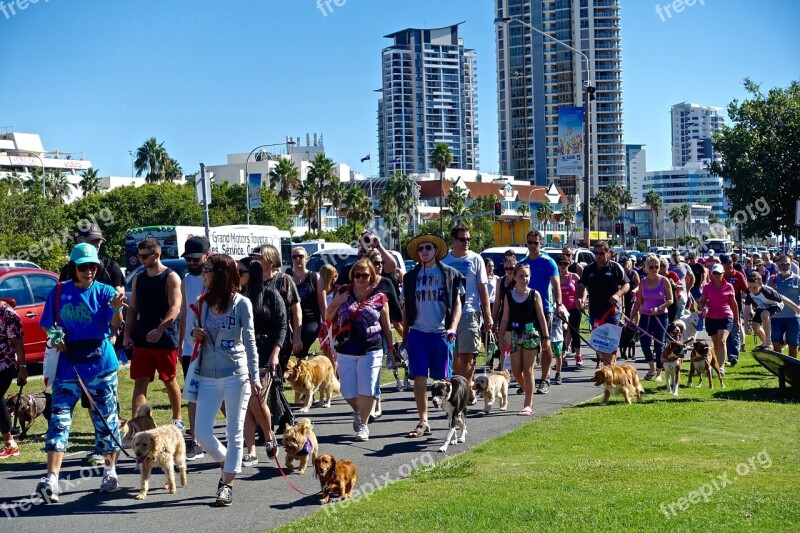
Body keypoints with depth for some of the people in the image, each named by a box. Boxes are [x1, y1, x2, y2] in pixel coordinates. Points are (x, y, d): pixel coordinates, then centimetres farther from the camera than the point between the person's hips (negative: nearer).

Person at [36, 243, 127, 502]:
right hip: (69, 366, 1)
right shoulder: (59, 292, 2)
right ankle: (51, 478, -10)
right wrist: (54, 336, -11)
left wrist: (116, 309, -39)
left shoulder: (105, 292, -5)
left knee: (106, 419, 8)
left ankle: (110, 471, 25)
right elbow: (47, 325, 11)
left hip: (101, 364, -1)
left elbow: (115, 325, -18)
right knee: (59, 419, -7)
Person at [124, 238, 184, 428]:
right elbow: (132, 309, 14)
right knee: (140, 382, -1)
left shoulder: (171, 277, -6)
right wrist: (128, 334, 3)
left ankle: (177, 419, 24)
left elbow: (175, 308, -15)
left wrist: (160, 329, -27)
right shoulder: (139, 279, 12)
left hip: (166, 340, -5)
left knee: (170, 381, 8)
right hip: (142, 341, 5)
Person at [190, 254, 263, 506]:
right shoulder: (203, 302, 4)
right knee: (202, 433, 2)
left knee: (234, 432, 3)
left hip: (236, 374, -4)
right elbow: (193, 328, 17)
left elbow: (249, 341, -6)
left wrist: (254, 377, -10)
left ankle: (228, 483, 14)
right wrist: (194, 334, -8)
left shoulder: (241, 303, -7)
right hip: (208, 376, 4)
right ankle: (227, 463, 29)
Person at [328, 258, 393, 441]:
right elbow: (328, 316, 9)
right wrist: (338, 302, -7)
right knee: (348, 391, 5)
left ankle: (363, 424, 8)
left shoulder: (379, 298, 2)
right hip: (345, 351, 2)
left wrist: (391, 347, 8)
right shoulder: (343, 293, 6)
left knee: (367, 390, -5)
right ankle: (357, 412, 35)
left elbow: (386, 326, 8)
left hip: (371, 351, -2)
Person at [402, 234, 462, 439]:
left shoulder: (449, 274, 4)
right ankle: (423, 422, 4)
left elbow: (457, 304, 2)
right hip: (417, 333, 2)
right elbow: (406, 308, 15)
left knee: (443, 380, 3)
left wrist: (452, 328, -12)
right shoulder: (411, 277, 11)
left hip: (441, 333, -2)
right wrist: (404, 336, 11)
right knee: (419, 378, -2)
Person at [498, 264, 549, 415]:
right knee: (516, 371, 3)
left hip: (531, 335, -3)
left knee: (528, 371, -1)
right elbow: (505, 318, 9)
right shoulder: (509, 296, 6)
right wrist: (502, 337, 6)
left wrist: (546, 337, -1)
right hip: (515, 335, 3)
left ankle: (528, 405, 3)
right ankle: (528, 396, 27)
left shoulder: (534, 294, 1)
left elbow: (541, 317, 2)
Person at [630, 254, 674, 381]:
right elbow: (638, 302, 7)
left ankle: (659, 373, 12)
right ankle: (652, 368, 20)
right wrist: (632, 317, 1)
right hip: (645, 317, 3)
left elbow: (670, 300, -4)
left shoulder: (664, 281, -4)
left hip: (660, 317, -3)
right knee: (644, 344, -3)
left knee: (659, 346, 1)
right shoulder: (643, 282, 4)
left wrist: (658, 308, -19)